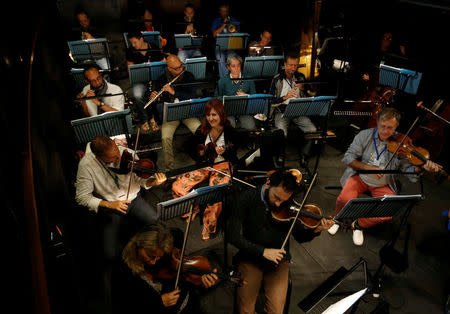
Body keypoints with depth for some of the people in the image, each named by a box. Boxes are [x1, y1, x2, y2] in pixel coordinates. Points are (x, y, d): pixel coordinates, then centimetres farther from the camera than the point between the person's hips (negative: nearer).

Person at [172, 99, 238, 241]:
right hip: (203, 164, 4)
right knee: (177, 186, -15)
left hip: (222, 165, -4)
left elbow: (233, 156, -5)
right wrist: (200, 156, -9)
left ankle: (208, 227, -5)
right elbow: (191, 149, 12)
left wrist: (224, 152, -26)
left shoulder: (229, 132, -6)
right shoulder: (202, 130, 3)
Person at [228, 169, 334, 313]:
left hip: (279, 260, 2)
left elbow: (300, 236, 5)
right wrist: (263, 251, -21)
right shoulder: (245, 200, -13)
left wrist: (316, 230, -16)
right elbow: (234, 236, -15)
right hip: (251, 258, -1)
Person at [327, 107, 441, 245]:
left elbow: (408, 169, -3)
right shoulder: (365, 135, -7)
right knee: (345, 199, -29)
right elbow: (348, 158, -8)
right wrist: (369, 168, -21)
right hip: (360, 177, -1)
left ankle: (359, 225, 8)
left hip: (383, 186, 1)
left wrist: (422, 168, -26)